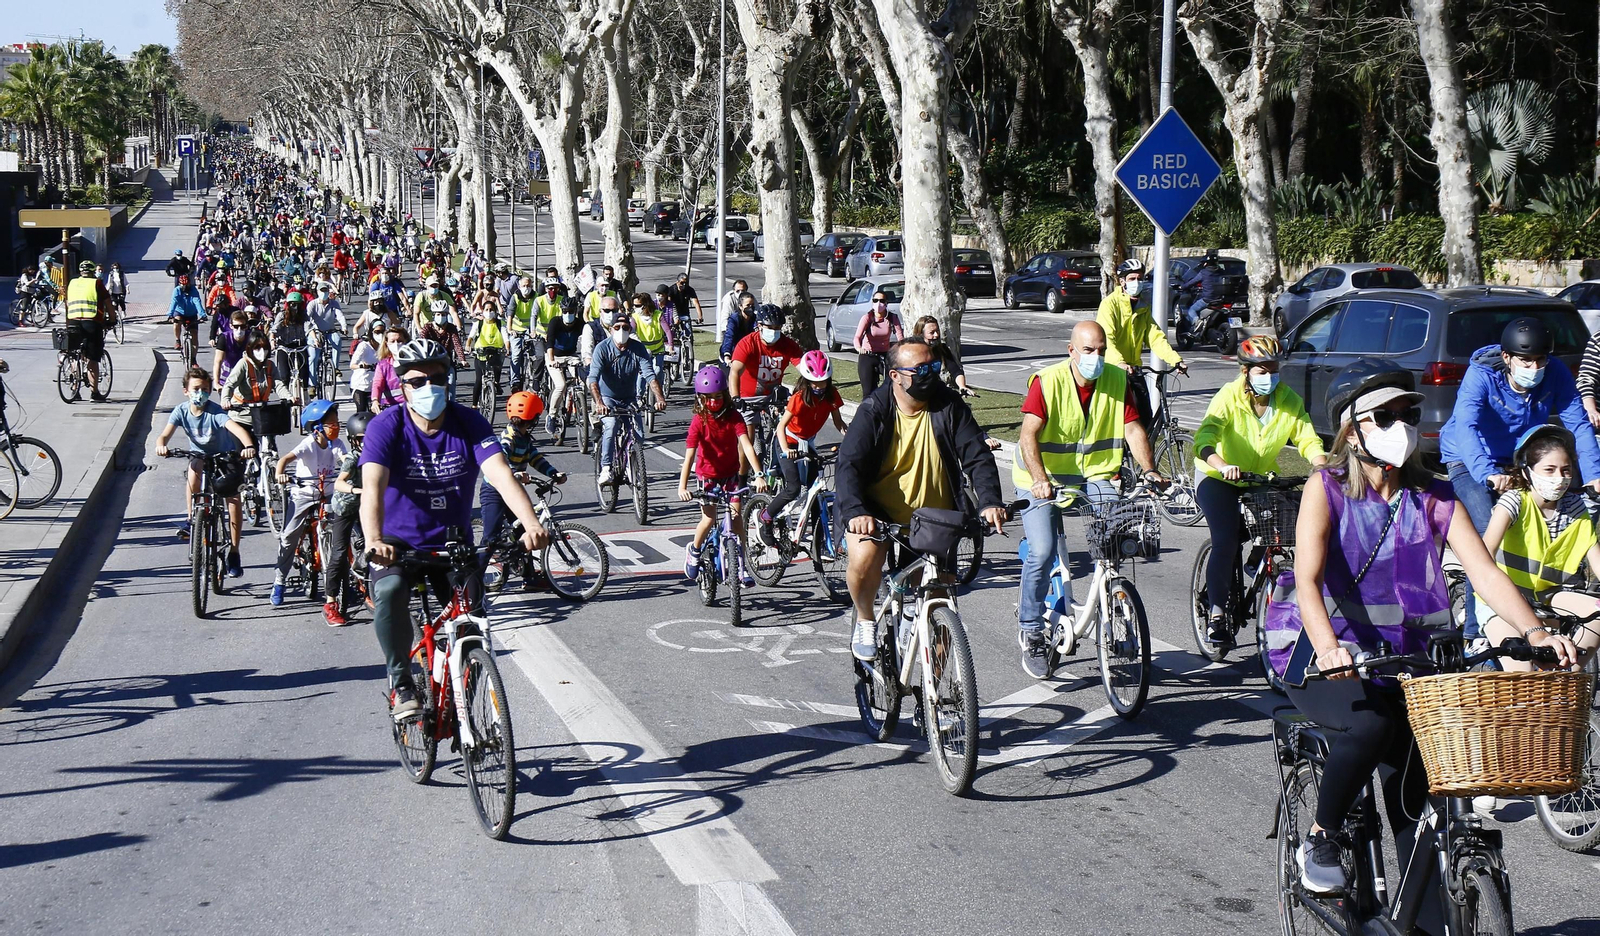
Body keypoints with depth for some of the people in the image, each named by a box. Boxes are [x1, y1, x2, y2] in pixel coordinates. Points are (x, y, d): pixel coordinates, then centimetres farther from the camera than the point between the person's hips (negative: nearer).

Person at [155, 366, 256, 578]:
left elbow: (236, 428, -42)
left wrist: (249, 446, -62)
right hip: (201, 457, 2)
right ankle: (191, 519, -20)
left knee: (233, 499, -18)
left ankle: (233, 553, -6)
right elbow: (165, 434, -26)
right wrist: (160, 446, -50)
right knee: (194, 469, -34)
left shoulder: (215, 412, -25)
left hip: (226, 457, -2)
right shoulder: (182, 411, -15)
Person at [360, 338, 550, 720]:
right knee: (390, 591, -33)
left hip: (453, 542, 2)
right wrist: (374, 541, -49)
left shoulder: (469, 423, -9)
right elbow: (373, 487, -29)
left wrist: (531, 523, -42)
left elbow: (500, 474, -23)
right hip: (399, 541, -2)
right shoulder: (386, 427, -14)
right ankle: (401, 686, -16)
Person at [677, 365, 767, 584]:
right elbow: (690, 454, -24)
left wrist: (758, 474, -35)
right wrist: (682, 487, -34)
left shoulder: (733, 416, -13)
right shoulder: (699, 421, -17)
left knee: (736, 515, -11)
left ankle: (742, 566, -2)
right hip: (707, 475, -1)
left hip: (731, 474, 1)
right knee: (709, 518, -13)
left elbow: (746, 445, -23)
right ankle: (694, 550, 17)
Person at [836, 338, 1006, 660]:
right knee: (864, 559, -33)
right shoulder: (874, 412, -11)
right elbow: (848, 465, -20)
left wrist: (990, 502, -29)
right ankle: (865, 620, -3)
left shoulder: (949, 408, -6)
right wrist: (855, 511, -39)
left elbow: (978, 457, -10)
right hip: (879, 516, -3)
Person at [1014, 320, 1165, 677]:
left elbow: (1133, 429, -6)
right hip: (1044, 477, -3)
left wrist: (1149, 470, -24)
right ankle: (1031, 633, 1)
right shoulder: (1047, 382, -16)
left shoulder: (1118, 380, -3)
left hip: (1094, 475, 3)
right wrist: (1039, 479, -41)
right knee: (1042, 552, -18)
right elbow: (1029, 434, -25)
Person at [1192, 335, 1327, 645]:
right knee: (1226, 541, -20)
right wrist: (1223, 466, -56)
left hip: (1261, 479, 4)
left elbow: (1307, 439, -16)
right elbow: (1204, 439, -36)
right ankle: (1216, 612, -10)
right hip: (1217, 479, -4)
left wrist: (1323, 466, -38)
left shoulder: (1289, 400, -11)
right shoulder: (1229, 397, -22)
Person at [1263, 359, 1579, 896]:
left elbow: (1485, 573, -8)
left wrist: (1534, 633, -27)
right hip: (1321, 657, -4)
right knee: (1371, 725, -32)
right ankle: (1319, 843, -10)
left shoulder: (1433, 499, 3)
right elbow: (1307, 579, -22)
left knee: (1412, 798, -8)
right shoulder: (1327, 488, -8)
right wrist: (1328, 648, -41)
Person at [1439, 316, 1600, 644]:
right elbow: (1465, 426, -42)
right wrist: (1487, 474, -59)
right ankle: (1476, 629, -18)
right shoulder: (1482, 374, -28)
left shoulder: (1556, 373, -16)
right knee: (1487, 533, -23)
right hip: (1471, 463, -5)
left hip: (1520, 462, 5)